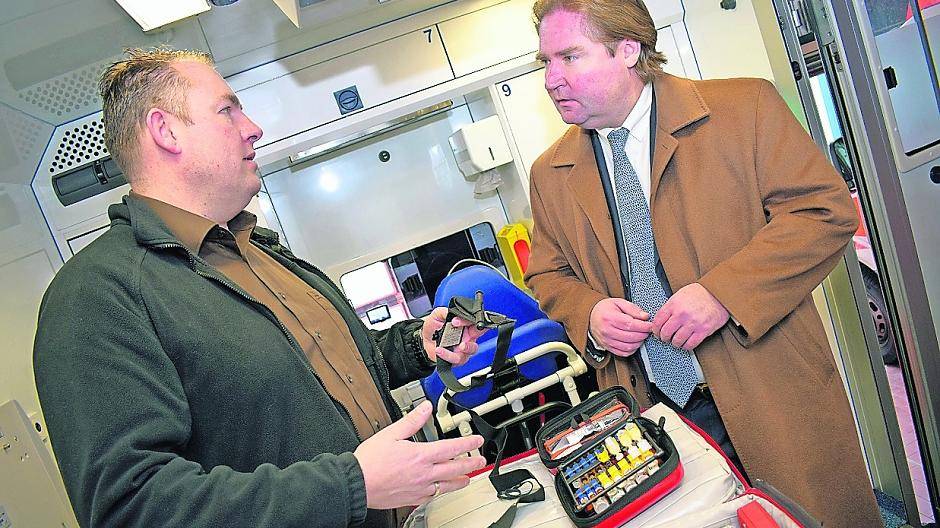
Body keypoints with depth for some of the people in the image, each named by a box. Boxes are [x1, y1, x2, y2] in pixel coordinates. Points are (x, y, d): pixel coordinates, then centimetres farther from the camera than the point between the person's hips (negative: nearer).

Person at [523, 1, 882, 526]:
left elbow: (826, 209, -9)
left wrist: (723, 292, -21)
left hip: (771, 392, -2)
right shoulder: (550, 175, 5)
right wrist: (589, 315, -10)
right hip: (651, 411, 3)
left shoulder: (744, 107, -6)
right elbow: (549, 277, 12)